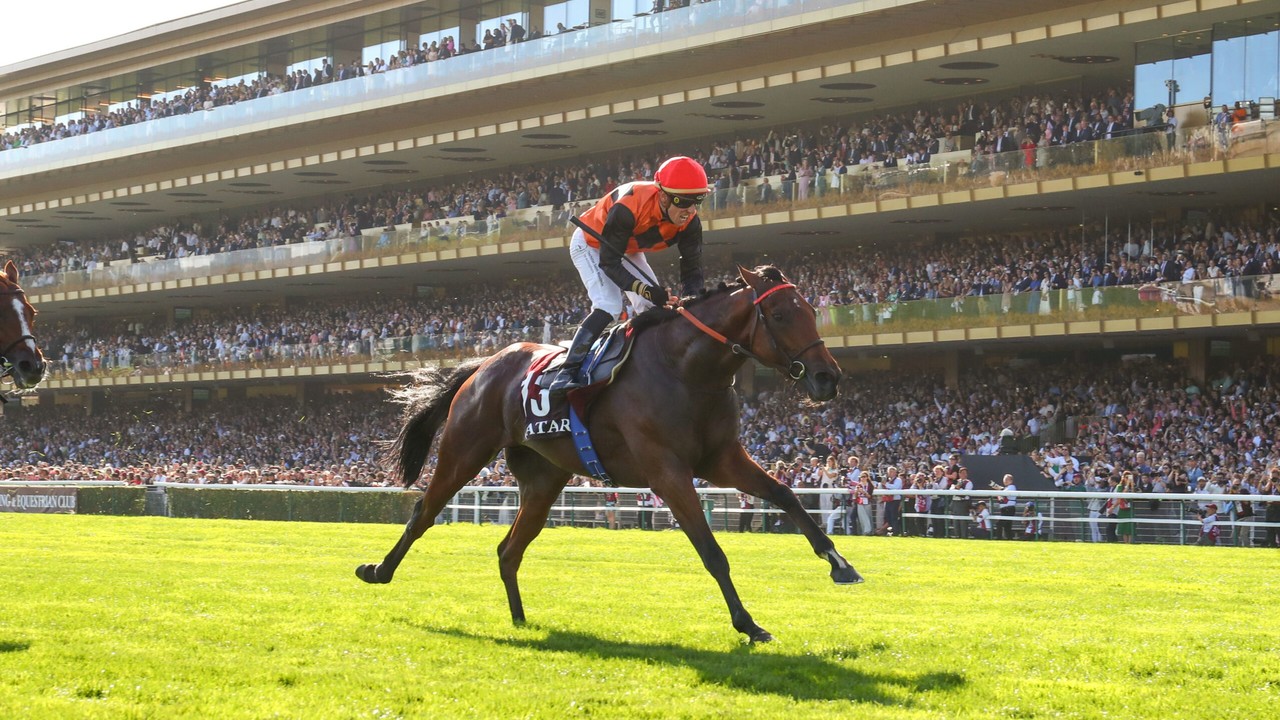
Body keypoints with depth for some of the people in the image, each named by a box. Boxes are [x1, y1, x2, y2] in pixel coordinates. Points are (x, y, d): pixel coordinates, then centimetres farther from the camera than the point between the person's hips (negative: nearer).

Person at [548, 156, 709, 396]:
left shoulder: (689, 222, -25)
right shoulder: (628, 207, -43)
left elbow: (692, 271, -18)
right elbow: (609, 263, -36)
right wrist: (646, 290, -47)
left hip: (628, 251, 7)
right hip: (591, 244, -7)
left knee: (655, 308, -3)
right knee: (608, 307, -24)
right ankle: (567, 372, -26)